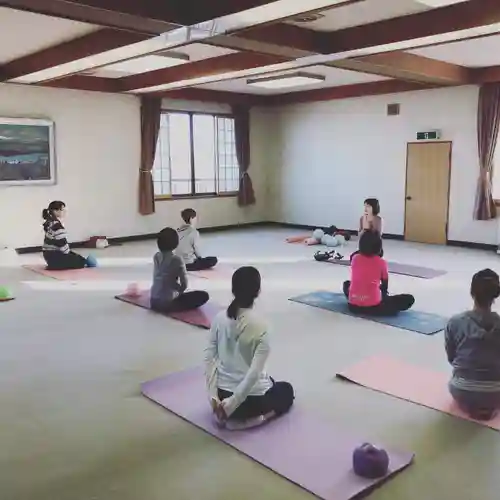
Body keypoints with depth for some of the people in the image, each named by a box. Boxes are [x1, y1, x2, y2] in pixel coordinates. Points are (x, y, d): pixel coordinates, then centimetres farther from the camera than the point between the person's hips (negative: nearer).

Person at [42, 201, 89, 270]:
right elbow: (62, 244, -23)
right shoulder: (57, 226, -22)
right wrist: (68, 253, -5)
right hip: (54, 257, -10)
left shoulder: (50, 223, 11)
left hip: (50, 255, 10)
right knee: (82, 261, 2)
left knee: (79, 257, 22)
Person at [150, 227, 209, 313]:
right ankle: (176, 307, -2)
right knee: (203, 295, -2)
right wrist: (179, 291, 12)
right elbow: (184, 284, -10)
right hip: (169, 303, -7)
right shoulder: (176, 259, -14)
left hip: (154, 302, 8)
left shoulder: (156, 256, 4)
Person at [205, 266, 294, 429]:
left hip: (222, 392, 5)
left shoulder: (219, 318, -6)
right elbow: (254, 373, -24)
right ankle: (256, 417, 2)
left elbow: (209, 358, -6)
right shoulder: (260, 327, -20)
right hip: (251, 397, -5)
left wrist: (213, 396, -4)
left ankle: (228, 414, 14)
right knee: (287, 391, 29)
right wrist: (232, 404, -17)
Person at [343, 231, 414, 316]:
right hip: (373, 307, -3)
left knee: (347, 283, 35)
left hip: (353, 305, 3)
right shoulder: (381, 263, -2)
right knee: (409, 299, 6)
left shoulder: (355, 258, 5)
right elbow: (385, 285, 14)